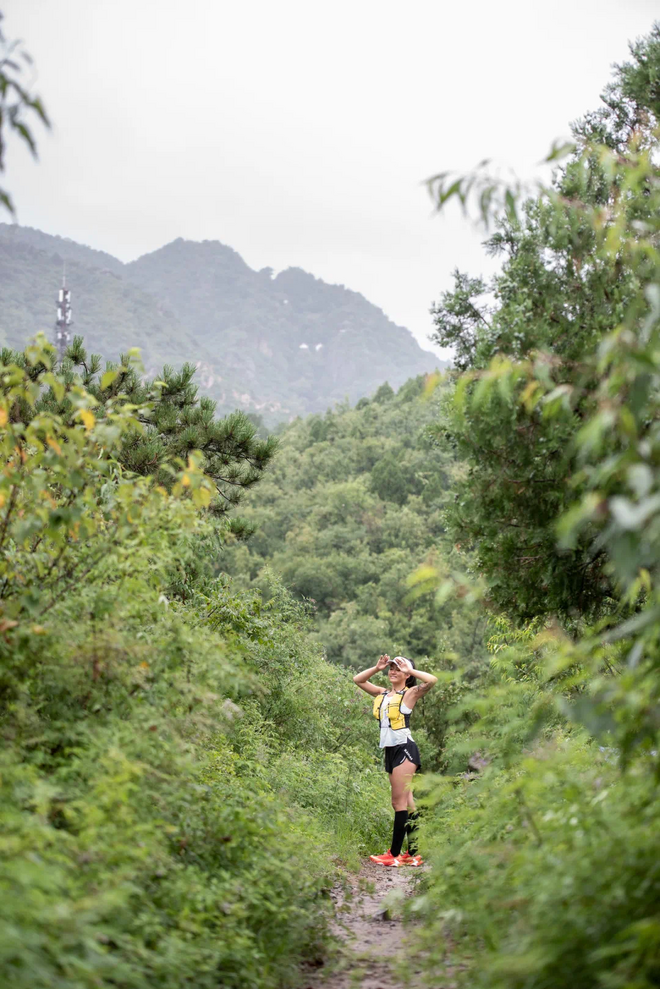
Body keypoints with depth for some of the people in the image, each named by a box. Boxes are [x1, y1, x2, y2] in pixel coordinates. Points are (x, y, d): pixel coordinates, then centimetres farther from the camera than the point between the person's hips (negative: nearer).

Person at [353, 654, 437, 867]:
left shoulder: (410, 693, -3)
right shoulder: (382, 694, 16)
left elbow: (432, 680, -20)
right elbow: (357, 680, 20)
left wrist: (410, 670, -10)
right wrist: (377, 668, 8)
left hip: (404, 749, -8)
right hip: (390, 751, 8)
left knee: (400, 802, -9)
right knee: (405, 802, 8)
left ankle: (395, 854, -9)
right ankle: (413, 854, 10)